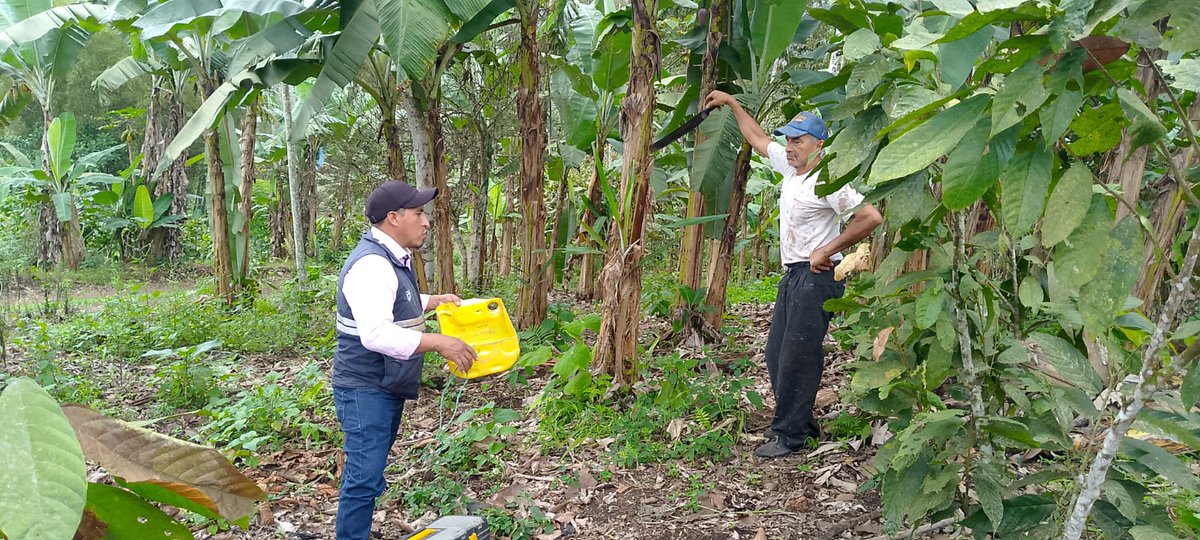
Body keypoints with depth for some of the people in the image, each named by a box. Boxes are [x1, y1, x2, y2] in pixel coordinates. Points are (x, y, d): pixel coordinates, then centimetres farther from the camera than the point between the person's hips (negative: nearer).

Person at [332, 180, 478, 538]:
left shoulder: (393, 258, 10)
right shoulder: (371, 264, -24)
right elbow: (376, 334, -34)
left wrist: (436, 301, 14)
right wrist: (438, 342, -32)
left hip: (386, 387, 10)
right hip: (365, 389, -10)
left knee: (369, 471, 21)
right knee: (364, 476, -7)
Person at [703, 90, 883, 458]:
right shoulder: (790, 167, 10)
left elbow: (871, 217, -23)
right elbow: (757, 138, 25)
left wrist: (826, 251, -19)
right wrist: (731, 103, 28)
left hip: (817, 277, -10)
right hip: (793, 275, 10)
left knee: (797, 358, -7)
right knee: (777, 353, 13)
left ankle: (790, 434, 3)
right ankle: (801, 424, 23)